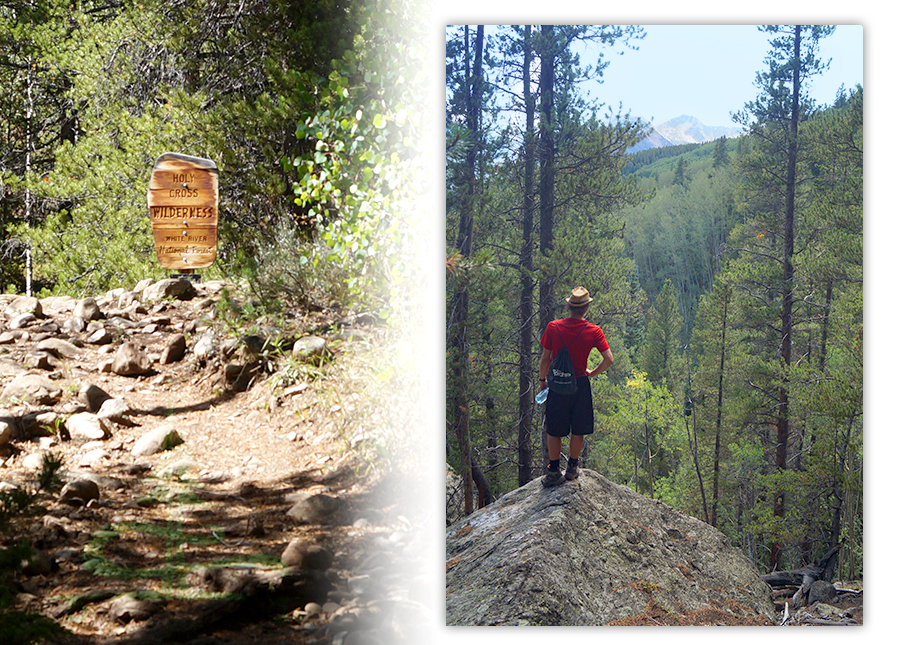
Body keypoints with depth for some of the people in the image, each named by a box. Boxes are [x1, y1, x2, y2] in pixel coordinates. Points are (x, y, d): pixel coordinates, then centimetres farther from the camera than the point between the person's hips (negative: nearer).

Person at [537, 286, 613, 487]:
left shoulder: (553, 327, -9)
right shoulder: (593, 331, -8)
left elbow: (545, 358, -3)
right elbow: (608, 359, -10)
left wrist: (543, 379, 11)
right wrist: (591, 373, 6)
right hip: (580, 385, 0)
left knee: (554, 431, 11)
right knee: (578, 430, 15)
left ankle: (554, 471, 14)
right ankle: (572, 467, 24)